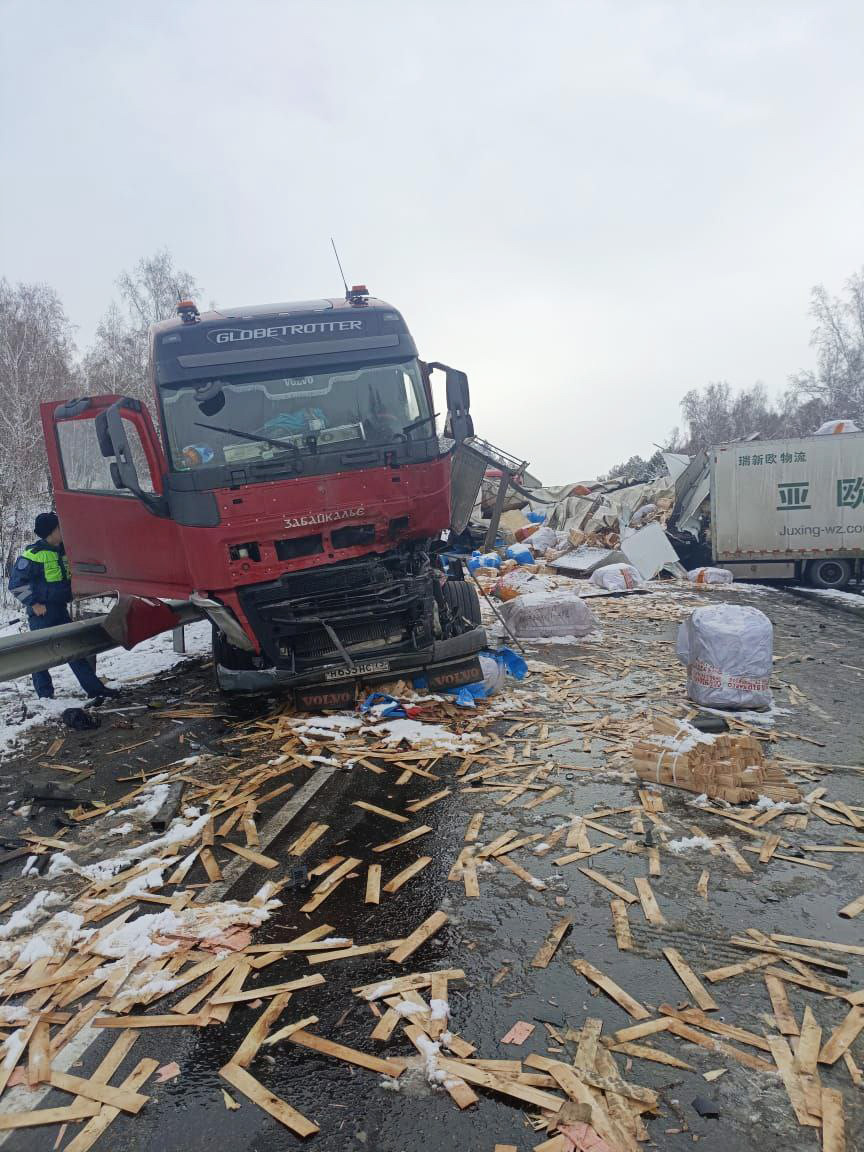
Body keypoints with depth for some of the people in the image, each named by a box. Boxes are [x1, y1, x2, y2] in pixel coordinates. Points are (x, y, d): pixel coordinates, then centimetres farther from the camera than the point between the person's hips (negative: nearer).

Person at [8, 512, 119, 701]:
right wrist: (33, 603, -14)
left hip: (60, 610, 7)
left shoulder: (63, 552, 10)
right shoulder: (33, 554, -13)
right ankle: (45, 695, 11)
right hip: (41, 612, -7)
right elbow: (16, 583, -12)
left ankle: (95, 688, 9)